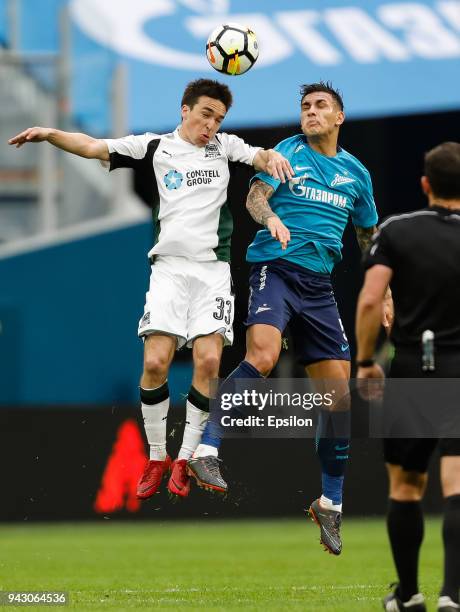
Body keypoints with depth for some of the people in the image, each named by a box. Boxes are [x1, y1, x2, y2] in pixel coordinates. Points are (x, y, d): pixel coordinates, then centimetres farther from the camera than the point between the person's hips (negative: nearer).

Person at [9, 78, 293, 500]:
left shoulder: (224, 146, 12)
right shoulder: (155, 147, 6)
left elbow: (260, 157, 2)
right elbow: (93, 147, 1)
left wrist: (273, 157, -23)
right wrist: (50, 134, -15)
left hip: (213, 267, 1)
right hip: (169, 265, -1)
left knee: (208, 361, -13)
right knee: (155, 362, -13)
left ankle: (185, 460, 1)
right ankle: (156, 458, 5)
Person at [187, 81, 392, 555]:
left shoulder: (355, 172, 16)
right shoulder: (289, 151, 3)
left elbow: (368, 236, 26)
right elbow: (255, 195, -11)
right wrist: (270, 216, -33)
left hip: (319, 284, 5)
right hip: (276, 267, -5)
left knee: (339, 389, 1)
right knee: (262, 355, -31)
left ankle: (330, 503, 14)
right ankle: (206, 450, -30)